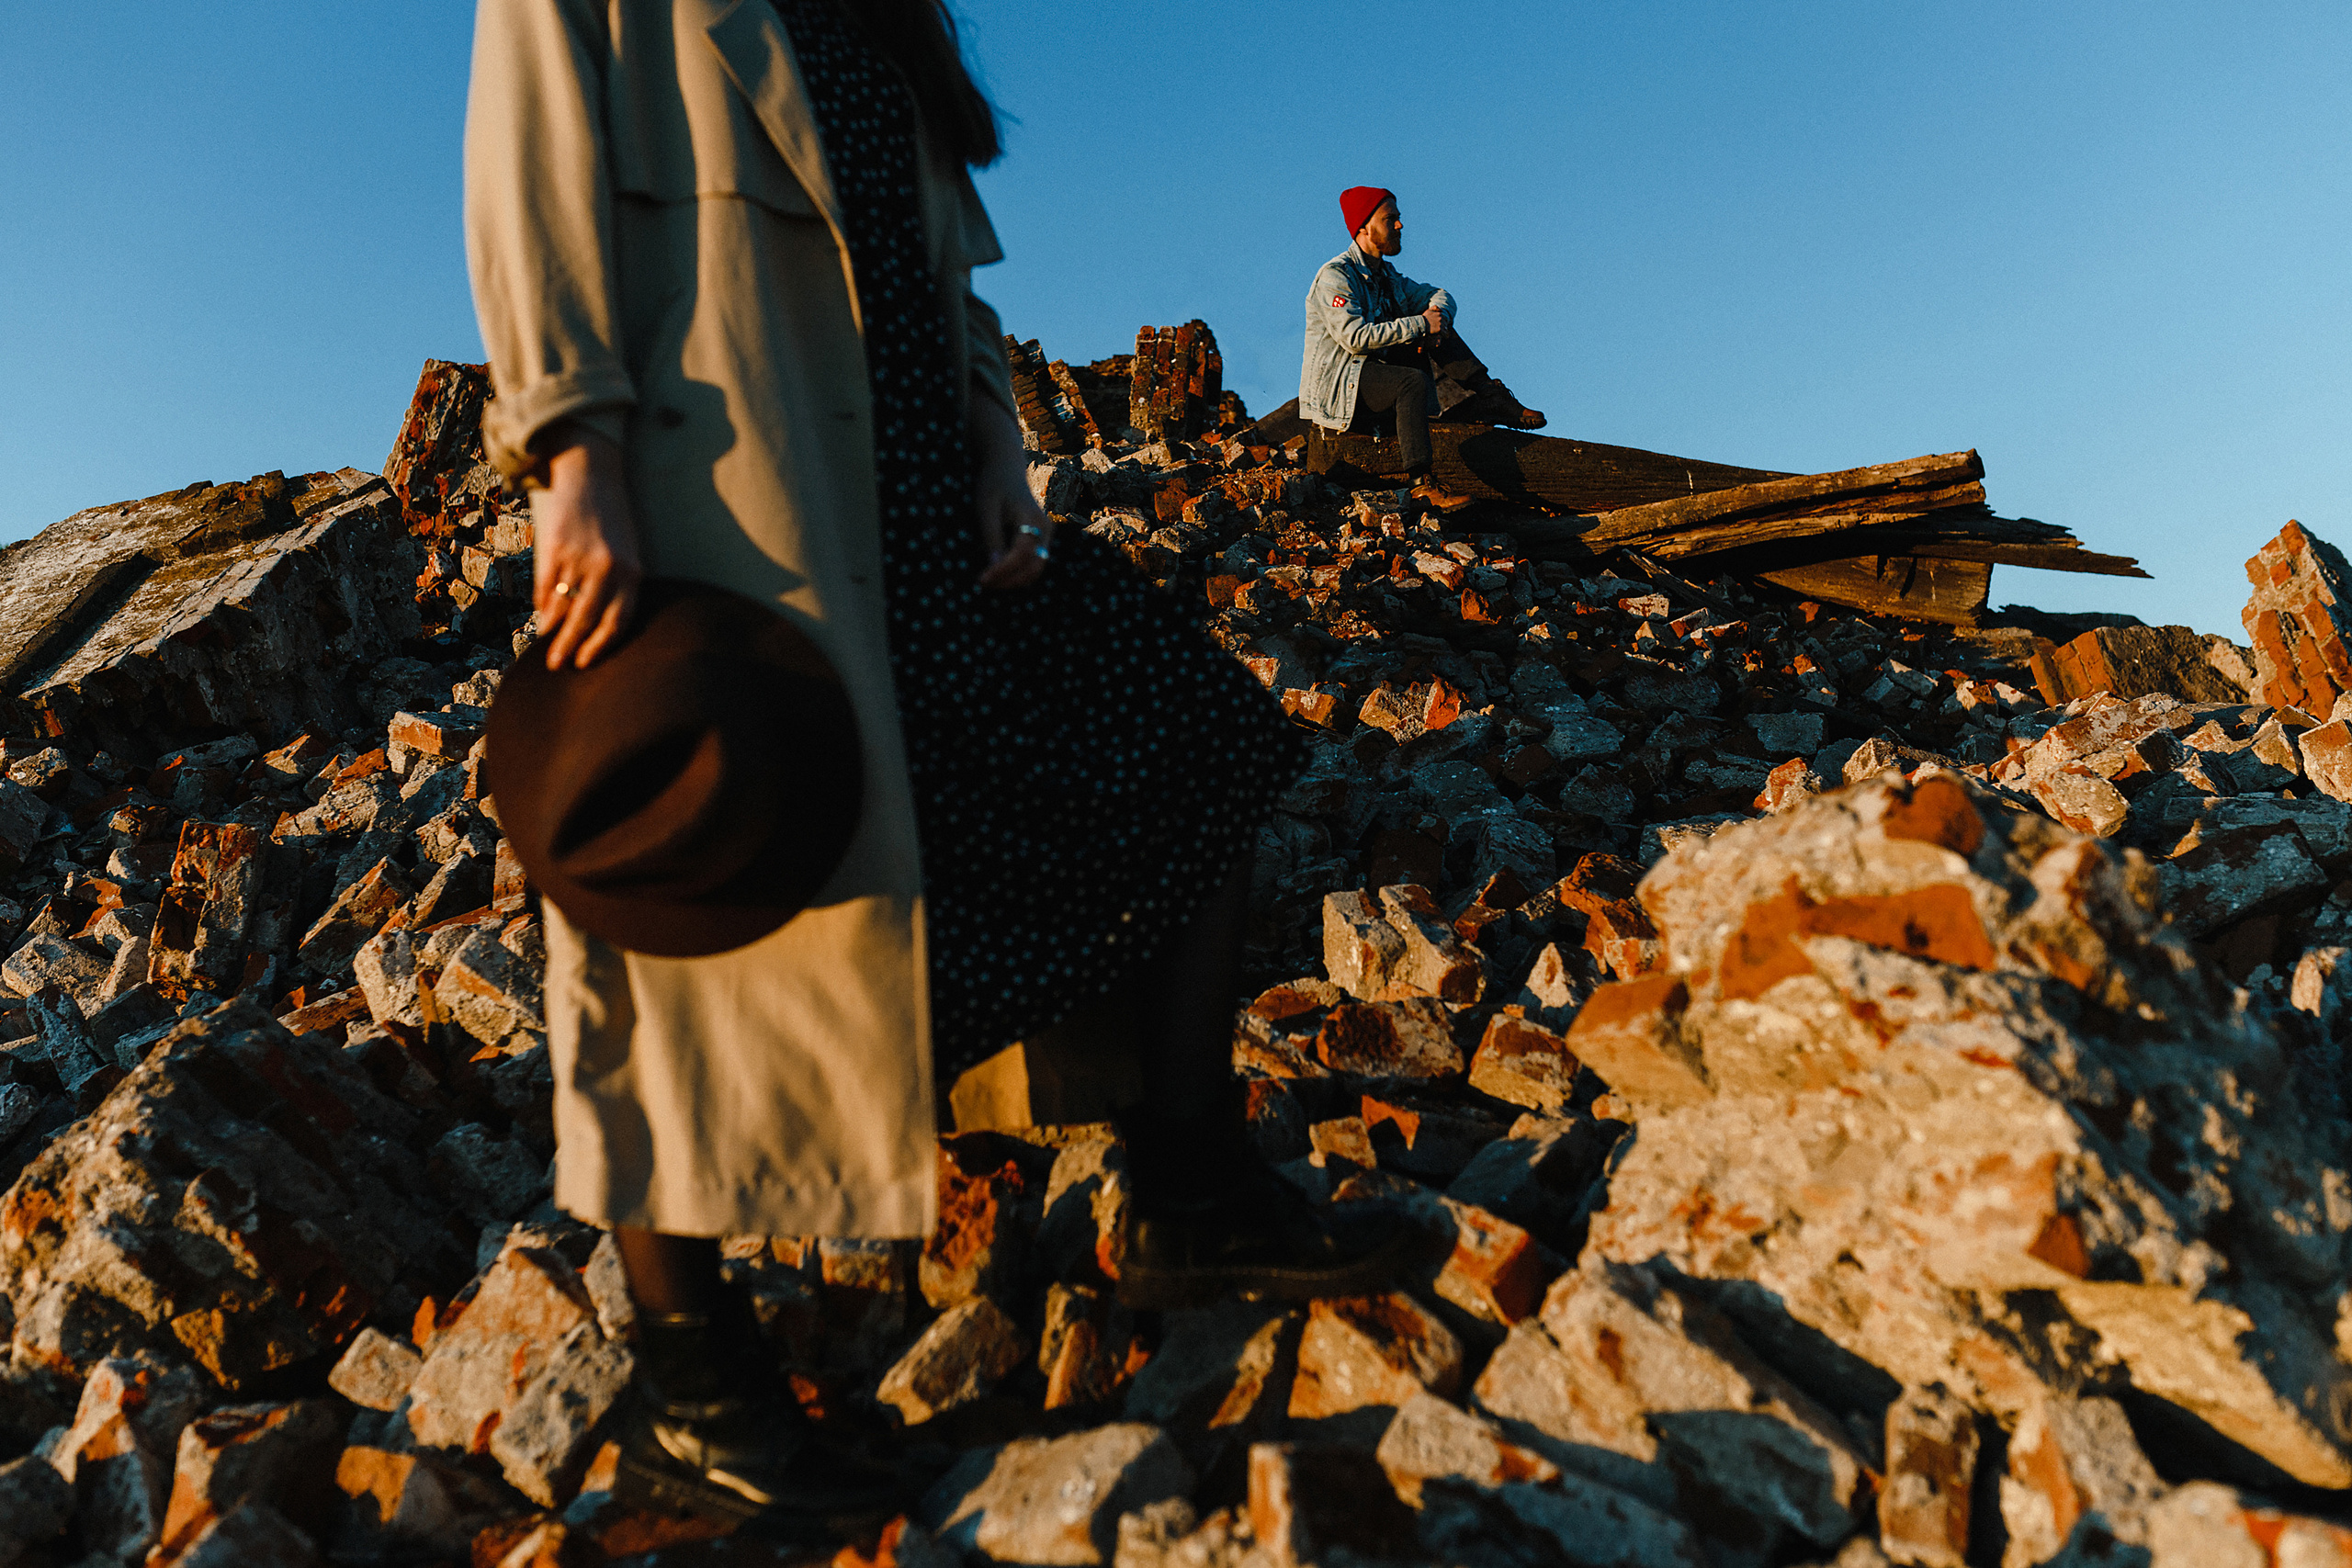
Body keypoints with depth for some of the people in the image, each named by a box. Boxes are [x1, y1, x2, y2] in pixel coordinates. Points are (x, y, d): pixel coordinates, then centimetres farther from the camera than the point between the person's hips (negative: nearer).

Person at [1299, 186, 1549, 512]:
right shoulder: (1335, 276, -13)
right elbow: (1354, 336, -26)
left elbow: (1440, 295, 17)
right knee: (1413, 381, -32)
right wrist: (1421, 325, -23)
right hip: (1336, 385, -8)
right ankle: (1421, 484, -35)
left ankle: (1493, 399, -8)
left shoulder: (1386, 275, 15)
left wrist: (1437, 312, -9)